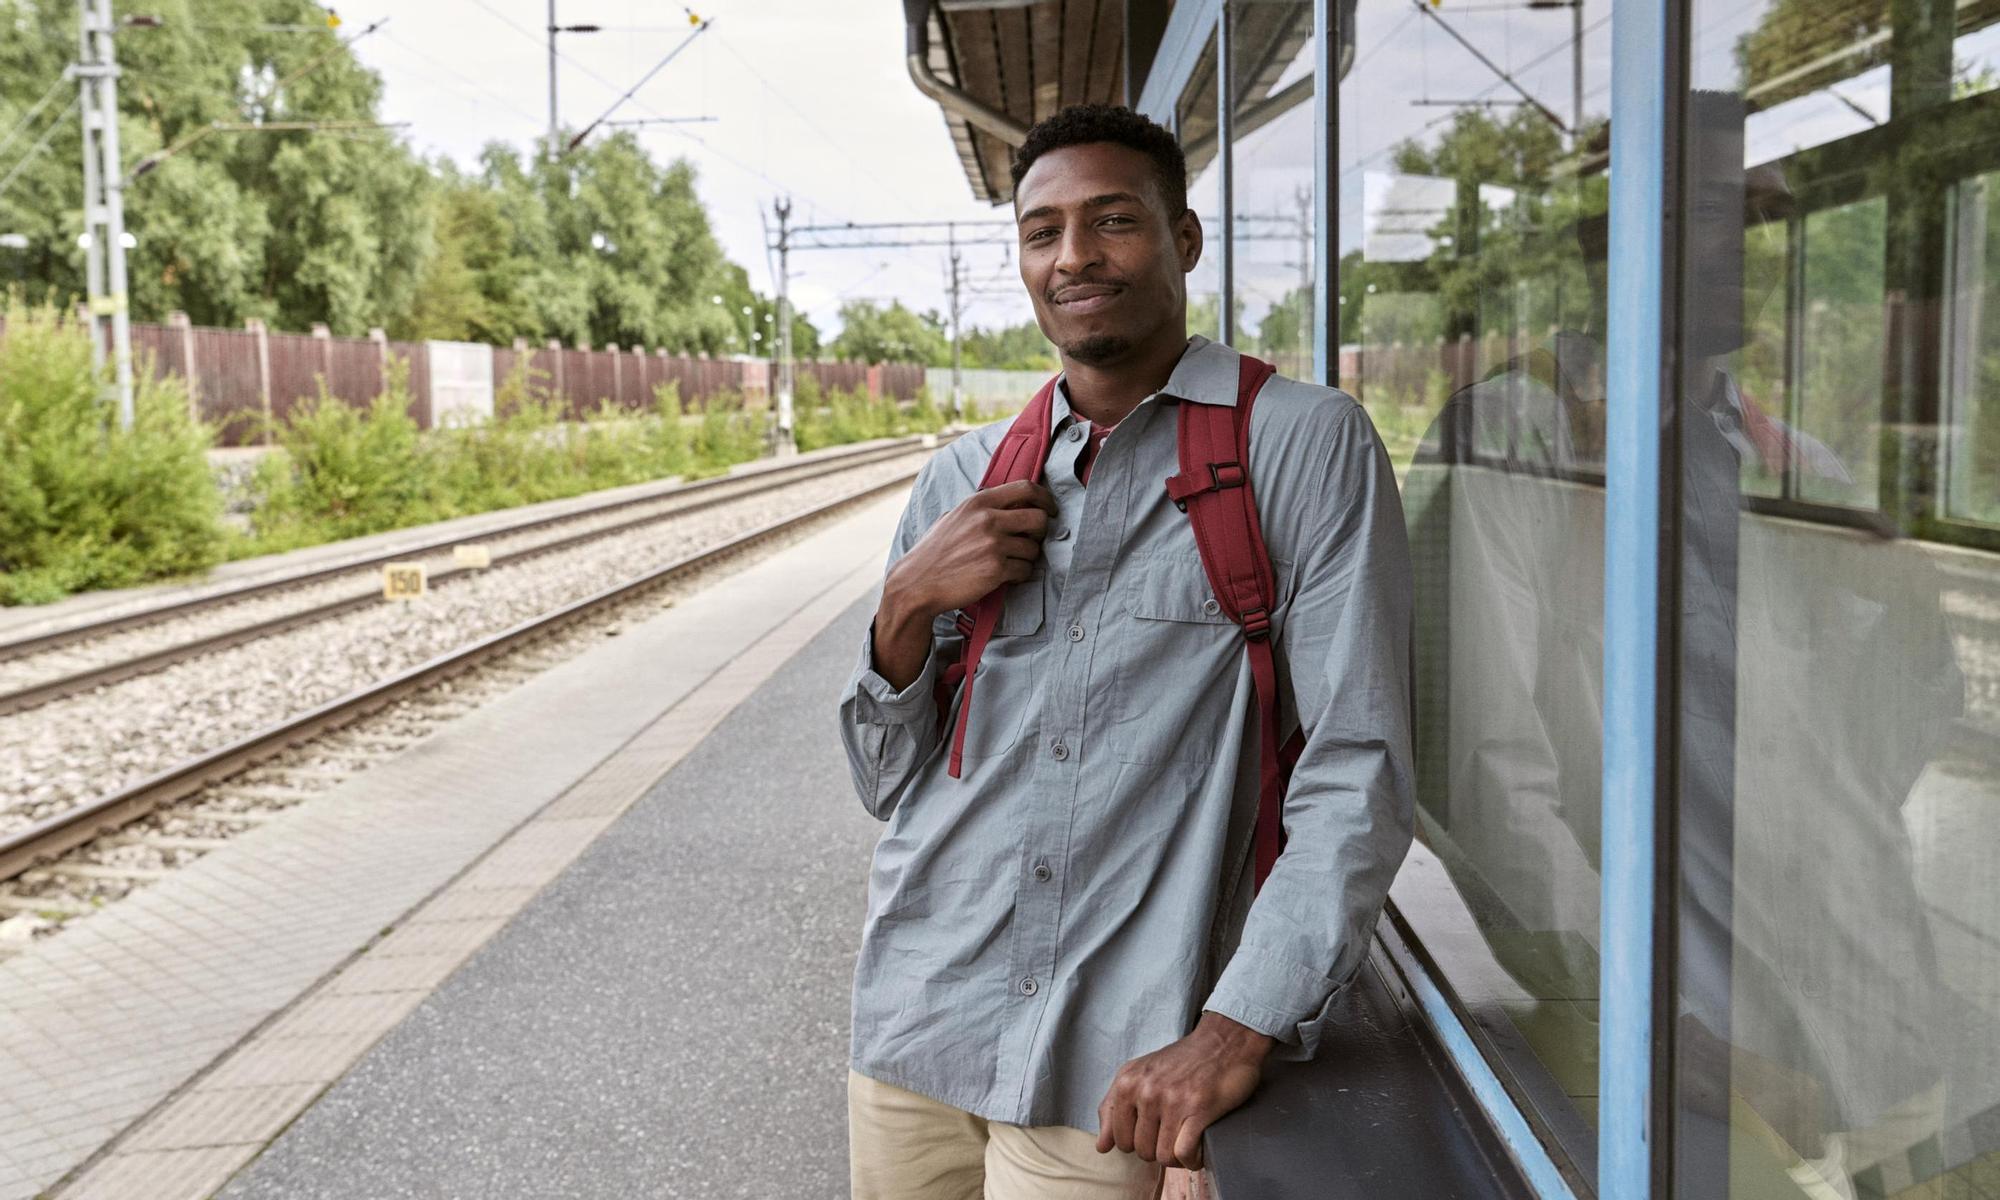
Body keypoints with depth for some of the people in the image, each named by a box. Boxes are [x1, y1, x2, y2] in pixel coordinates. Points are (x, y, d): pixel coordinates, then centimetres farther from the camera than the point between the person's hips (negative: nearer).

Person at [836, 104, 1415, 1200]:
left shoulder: (1302, 444, -6)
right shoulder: (964, 477, 8)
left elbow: (1358, 768, -10)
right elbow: (889, 783, 11)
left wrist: (1240, 1028, -18)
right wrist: (907, 606, -7)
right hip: (914, 1026, 5)